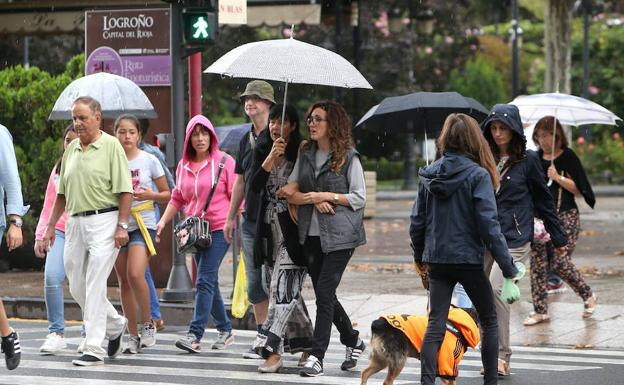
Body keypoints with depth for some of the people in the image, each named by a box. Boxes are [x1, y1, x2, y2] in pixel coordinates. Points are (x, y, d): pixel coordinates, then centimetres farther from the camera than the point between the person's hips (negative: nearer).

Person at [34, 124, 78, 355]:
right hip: (59, 232, 3)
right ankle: (56, 333, -12)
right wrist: (40, 235, 15)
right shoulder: (58, 169, 18)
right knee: (52, 277, -16)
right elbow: (48, 206, 22)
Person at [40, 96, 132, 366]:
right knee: (77, 286, 10)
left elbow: (125, 190, -9)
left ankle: (94, 349, -7)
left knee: (94, 285, -10)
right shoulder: (71, 149, 13)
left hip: (104, 220, -7)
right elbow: (62, 194, 19)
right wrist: (50, 226, 16)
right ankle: (115, 325, 31)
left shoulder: (111, 146, -6)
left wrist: (122, 225, -15)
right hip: (75, 222, 7)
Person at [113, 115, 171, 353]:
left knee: (135, 275, -21)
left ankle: (148, 324, -2)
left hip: (143, 224, -3)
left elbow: (167, 195, 7)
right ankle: (133, 336, 15)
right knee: (124, 282, 6)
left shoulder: (149, 161, 0)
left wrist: (150, 195, -13)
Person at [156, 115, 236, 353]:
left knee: (204, 281, -15)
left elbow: (236, 197, -3)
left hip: (219, 229, -6)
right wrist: (163, 221, 7)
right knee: (209, 283, 12)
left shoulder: (224, 162, -3)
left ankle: (195, 335, -20)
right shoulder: (184, 165, 12)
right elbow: (177, 198, 20)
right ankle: (225, 330, 25)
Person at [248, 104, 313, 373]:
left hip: (293, 229, -6)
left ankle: (272, 351, -18)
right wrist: (270, 159, -14)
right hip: (270, 227, 6)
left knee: (282, 288, -13)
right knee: (288, 290, 11)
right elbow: (255, 187, -5)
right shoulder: (262, 151, 8)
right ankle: (305, 344, 23)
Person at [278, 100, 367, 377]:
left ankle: (317, 357, -10)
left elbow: (359, 199, -7)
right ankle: (353, 341, 31)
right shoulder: (306, 155, 10)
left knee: (324, 292, -11)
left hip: (340, 235, -6)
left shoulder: (348, 157, -5)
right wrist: (312, 199, -13)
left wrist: (326, 196, -13)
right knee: (323, 294, 11)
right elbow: (290, 192, 4)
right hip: (311, 234, 6)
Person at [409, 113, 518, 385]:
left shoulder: (430, 174, 3)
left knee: (435, 324, 4)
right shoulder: (478, 175, -12)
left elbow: (417, 221, 7)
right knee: (489, 320, 14)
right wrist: (508, 266, -10)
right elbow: (488, 225, -16)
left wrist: (419, 254, 22)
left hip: (436, 260, 4)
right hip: (468, 259, -4)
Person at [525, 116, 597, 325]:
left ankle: (588, 296, 14)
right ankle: (540, 310, 5)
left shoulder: (568, 157, -3)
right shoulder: (536, 158, 10)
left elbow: (578, 189, -6)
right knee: (537, 262, -2)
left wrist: (558, 178, -17)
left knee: (561, 262, -10)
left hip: (564, 216, -5)